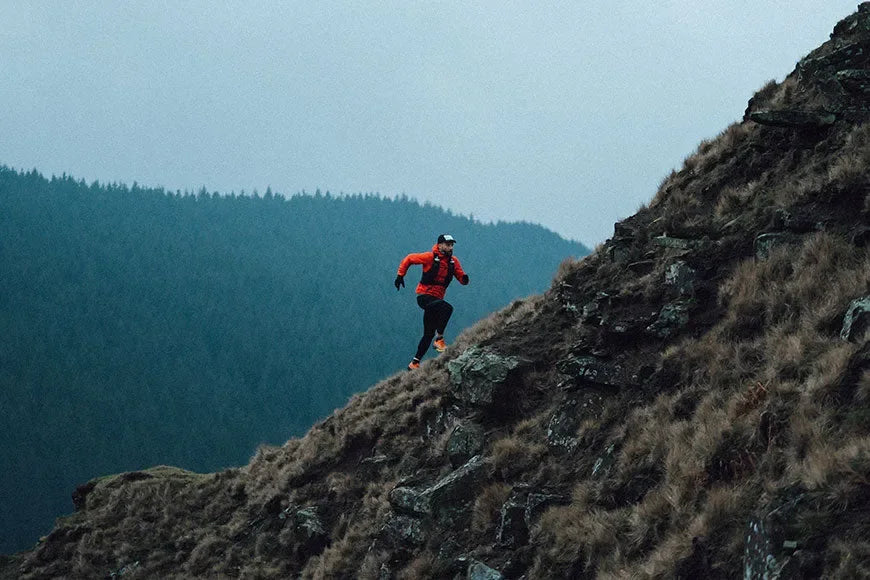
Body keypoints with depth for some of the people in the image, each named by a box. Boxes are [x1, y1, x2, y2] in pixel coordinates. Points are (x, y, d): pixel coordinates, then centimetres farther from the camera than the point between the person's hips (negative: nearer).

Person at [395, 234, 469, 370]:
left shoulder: (453, 261, 5)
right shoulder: (430, 257, -11)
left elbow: (461, 279, 7)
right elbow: (409, 259, 0)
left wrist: (464, 279, -17)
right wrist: (400, 275, -4)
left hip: (436, 299, 7)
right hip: (424, 296, -7)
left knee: (429, 334, 10)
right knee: (447, 308, -33)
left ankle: (414, 363, 18)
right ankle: (439, 339, -26)